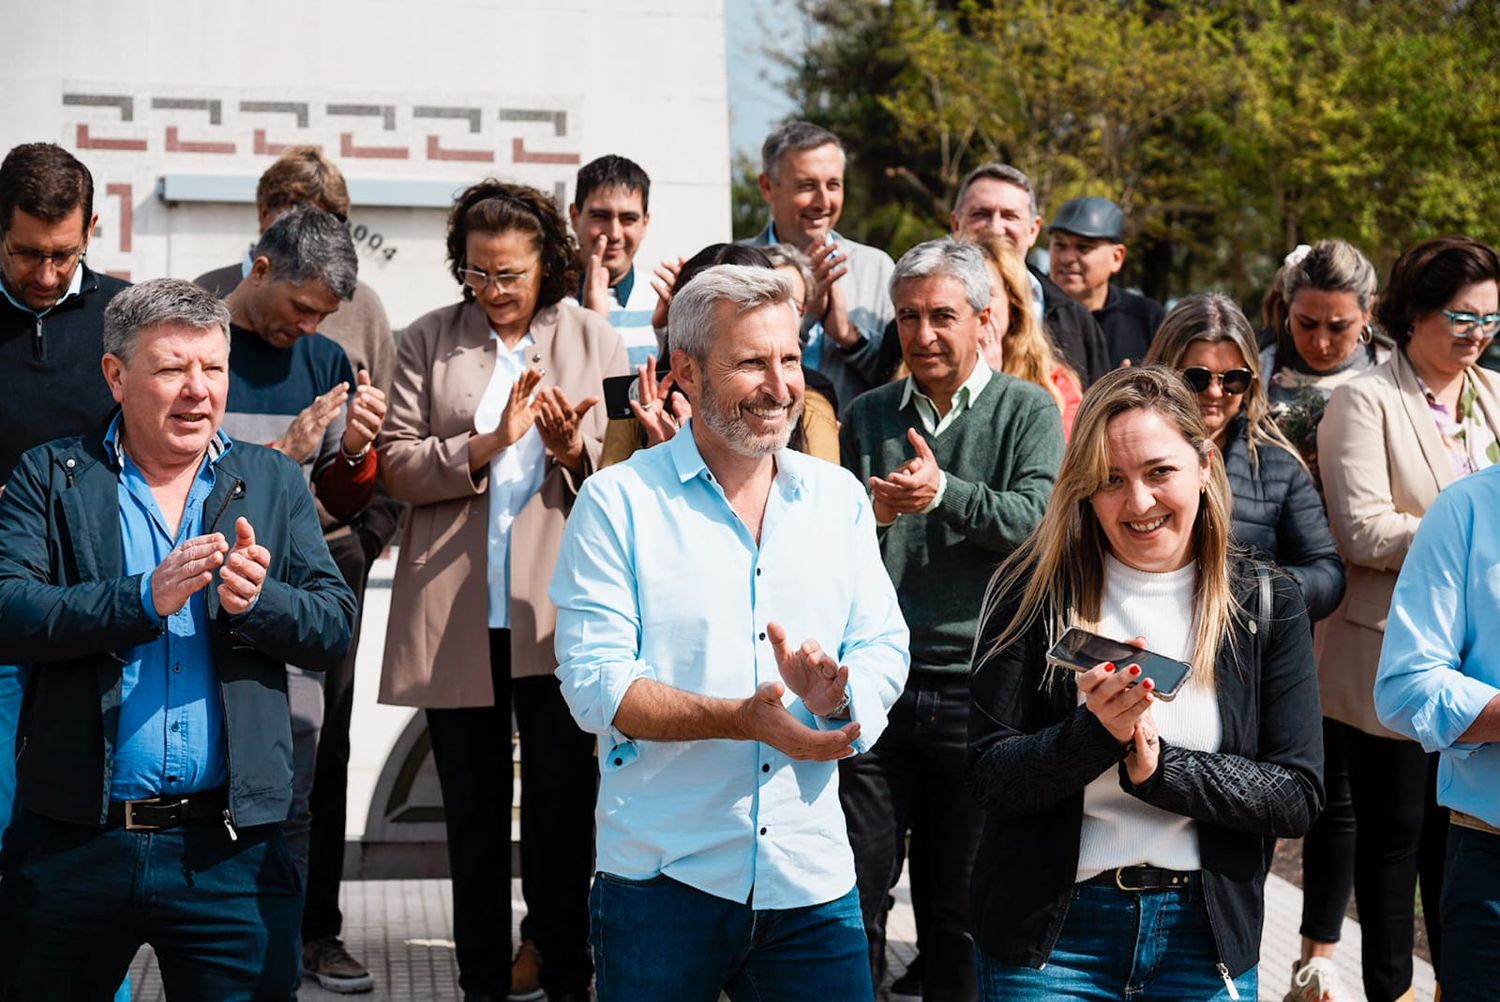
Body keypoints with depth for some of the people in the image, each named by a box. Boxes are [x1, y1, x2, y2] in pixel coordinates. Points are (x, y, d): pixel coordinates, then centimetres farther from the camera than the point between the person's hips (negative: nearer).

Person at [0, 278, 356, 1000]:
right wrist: (145, 597, -22)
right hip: (74, 840, -1)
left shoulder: (275, 483, 10)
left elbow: (336, 627, 3)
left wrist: (258, 600, -17)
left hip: (231, 851, 1)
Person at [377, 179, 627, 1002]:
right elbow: (397, 465, -2)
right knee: (474, 809, 10)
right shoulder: (428, 341, 6)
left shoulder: (594, 340, 6)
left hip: (558, 609, -1)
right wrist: (488, 445, -16)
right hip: (456, 614, 1)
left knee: (564, 797, -1)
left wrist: (575, 452, -17)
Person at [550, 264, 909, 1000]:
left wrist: (836, 690, -17)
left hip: (811, 879, 3)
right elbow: (594, 685, -11)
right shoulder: (618, 502, -4)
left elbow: (885, 649, 6)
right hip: (660, 882, -3)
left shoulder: (838, 497, 9)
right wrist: (742, 719, -23)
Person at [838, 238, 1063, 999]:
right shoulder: (868, 417, 11)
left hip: (978, 686, -2)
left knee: (962, 905, 8)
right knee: (854, 894, 2)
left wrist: (946, 494, -26)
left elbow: (1040, 521, -13)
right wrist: (869, 514, -9)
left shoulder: (1026, 412, 2)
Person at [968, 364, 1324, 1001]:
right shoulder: (1034, 589, -5)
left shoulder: (1267, 604, -1)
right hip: (1051, 932, -1)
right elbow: (989, 776, -8)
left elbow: (1299, 798, -6)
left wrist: (1159, 767, -19)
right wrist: (1097, 733, -25)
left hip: (1205, 937, 1)